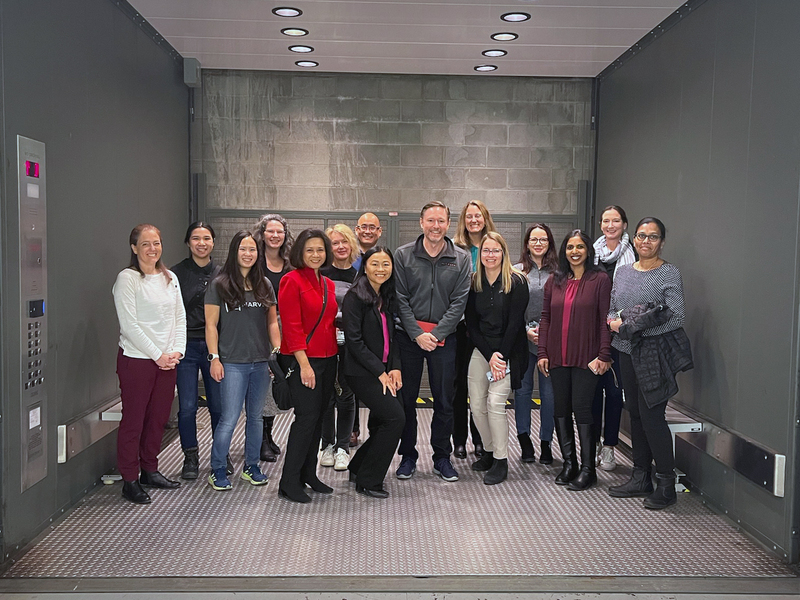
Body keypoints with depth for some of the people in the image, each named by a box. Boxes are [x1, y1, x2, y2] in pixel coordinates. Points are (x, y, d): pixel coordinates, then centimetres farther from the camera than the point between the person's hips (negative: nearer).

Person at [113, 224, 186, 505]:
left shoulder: (170, 278, 12)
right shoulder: (127, 278, -8)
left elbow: (180, 317, 12)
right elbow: (130, 324, -13)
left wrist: (177, 351, -2)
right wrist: (157, 355, -13)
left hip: (167, 360, 6)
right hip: (137, 359, -6)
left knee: (158, 418, 12)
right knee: (133, 420, 0)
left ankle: (150, 471, 27)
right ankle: (130, 481, 11)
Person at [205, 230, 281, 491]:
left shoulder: (264, 285, 9)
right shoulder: (220, 285, -3)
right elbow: (211, 324, -3)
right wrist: (214, 357, -9)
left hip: (261, 362, 4)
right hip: (232, 362, -4)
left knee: (256, 416, 12)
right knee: (230, 418, -4)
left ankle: (251, 466, 25)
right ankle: (217, 470, 10)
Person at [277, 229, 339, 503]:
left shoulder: (328, 284, 14)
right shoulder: (291, 281, -9)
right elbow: (291, 326, -14)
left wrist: (334, 356, 10)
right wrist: (304, 364, -19)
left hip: (327, 358, 8)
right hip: (302, 358, -7)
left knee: (318, 417, 11)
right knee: (307, 416, -10)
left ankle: (308, 474, 22)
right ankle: (289, 482, -1)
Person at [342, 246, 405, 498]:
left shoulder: (387, 298, 13)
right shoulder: (355, 297, -11)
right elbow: (354, 340, -15)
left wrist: (394, 368, 1)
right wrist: (380, 372, -15)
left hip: (384, 372, 8)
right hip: (362, 372, -8)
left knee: (381, 425, 8)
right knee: (395, 418, -14)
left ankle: (358, 468, 31)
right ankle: (367, 481, -2)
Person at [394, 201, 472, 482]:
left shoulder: (461, 259, 2)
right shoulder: (403, 255, 1)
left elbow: (459, 302, -2)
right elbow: (400, 299, -2)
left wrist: (436, 334, -11)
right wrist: (417, 334, -11)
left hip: (444, 337, 0)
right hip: (408, 335, 0)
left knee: (444, 401, 6)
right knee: (406, 398, 5)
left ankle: (442, 458, 19)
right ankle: (408, 456, 19)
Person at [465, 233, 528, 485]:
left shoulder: (516, 282, -5)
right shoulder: (474, 283, 7)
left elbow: (515, 323, -9)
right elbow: (471, 324, 3)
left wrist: (501, 356, -13)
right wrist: (489, 356, -7)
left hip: (508, 352, -4)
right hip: (480, 351, 4)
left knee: (495, 403, -13)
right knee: (476, 405, 2)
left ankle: (501, 461, -1)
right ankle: (489, 452, 22)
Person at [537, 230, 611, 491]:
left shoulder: (600, 279, -2)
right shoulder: (554, 281, 10)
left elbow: (605, 320, -5)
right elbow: (546, 318, 11)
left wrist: (603, 355, -11)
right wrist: (542, 352, 4)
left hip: (586, 357, -4)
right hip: (558, 357, 5)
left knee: (582, 408, -4)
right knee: (561, 409, 8)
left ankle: (587, 468, 8)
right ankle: (569, 462, 21)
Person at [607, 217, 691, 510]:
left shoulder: (669, 274, -6)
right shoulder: (623, 272, 13)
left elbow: (677, 317, -13)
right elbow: (612, 309, 16)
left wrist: (638, 327, -19)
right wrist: (613, 320, -6)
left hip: (656, 352, -6)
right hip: (628, 352, 6)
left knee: (651, 414, -8)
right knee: (635, 412, 11)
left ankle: (666, 484, 4)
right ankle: (641, 478, 22)